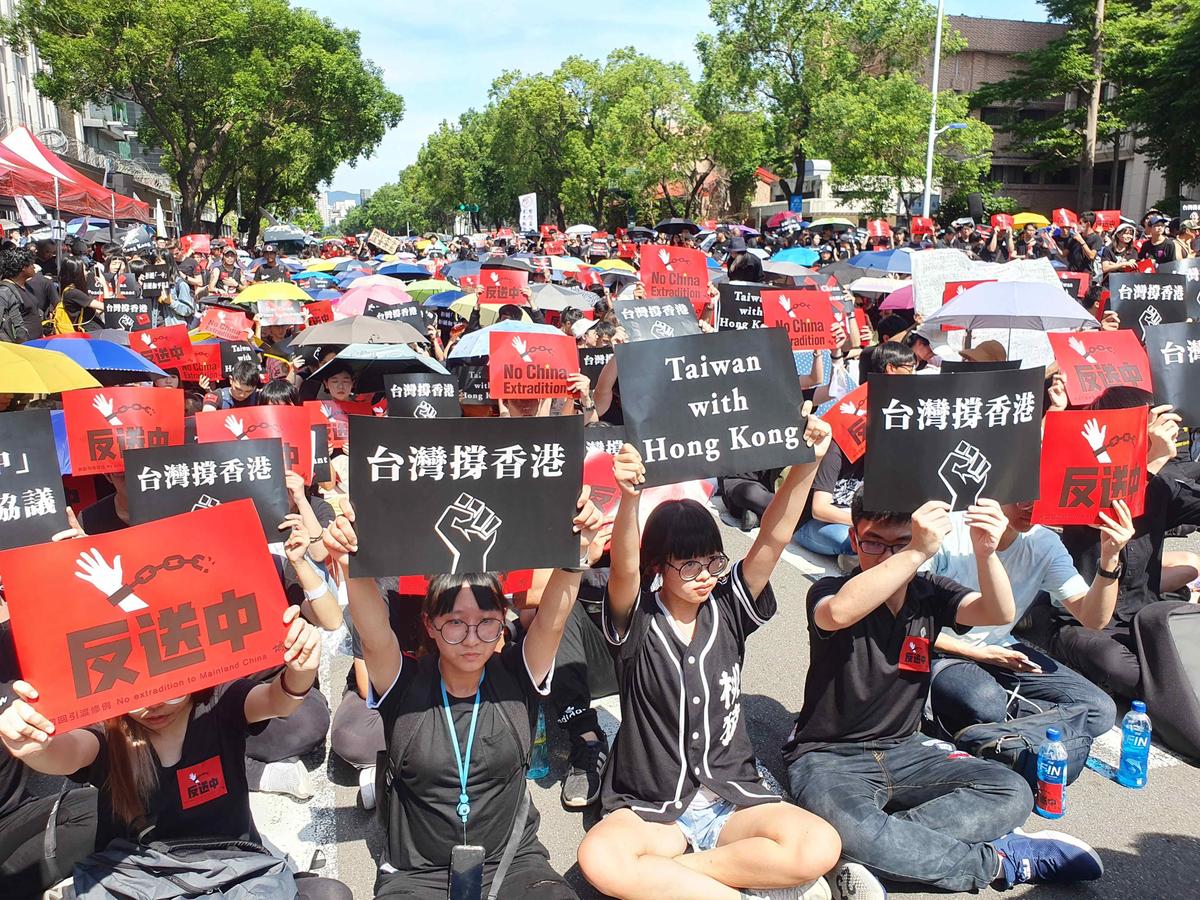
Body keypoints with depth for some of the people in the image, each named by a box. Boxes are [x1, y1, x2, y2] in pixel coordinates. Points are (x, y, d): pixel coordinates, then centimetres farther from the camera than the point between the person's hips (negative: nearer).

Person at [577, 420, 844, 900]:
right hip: (650, 807, -2)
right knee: (599, 859, -34)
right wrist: (629, 499, -46)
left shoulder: (728, 609, 1)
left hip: (732, 798, 2)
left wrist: (806, 466, -23)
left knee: (820, 847, -26)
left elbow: (774, 539, -9)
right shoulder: (637, 621, -7)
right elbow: (624, 568, -28)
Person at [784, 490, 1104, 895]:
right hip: (828, 757, -5)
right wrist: (917, 553, -45)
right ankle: (998, 860, -16)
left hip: (904, 751, 5)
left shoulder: (930, 594, 2)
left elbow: (1000, 613, -16)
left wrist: (985, 552, -36)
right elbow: (839, 613, -39)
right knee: (850, 831, -37)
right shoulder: (831, 591, -13)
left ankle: (875, 856, -24)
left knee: (1012, 793, -16)